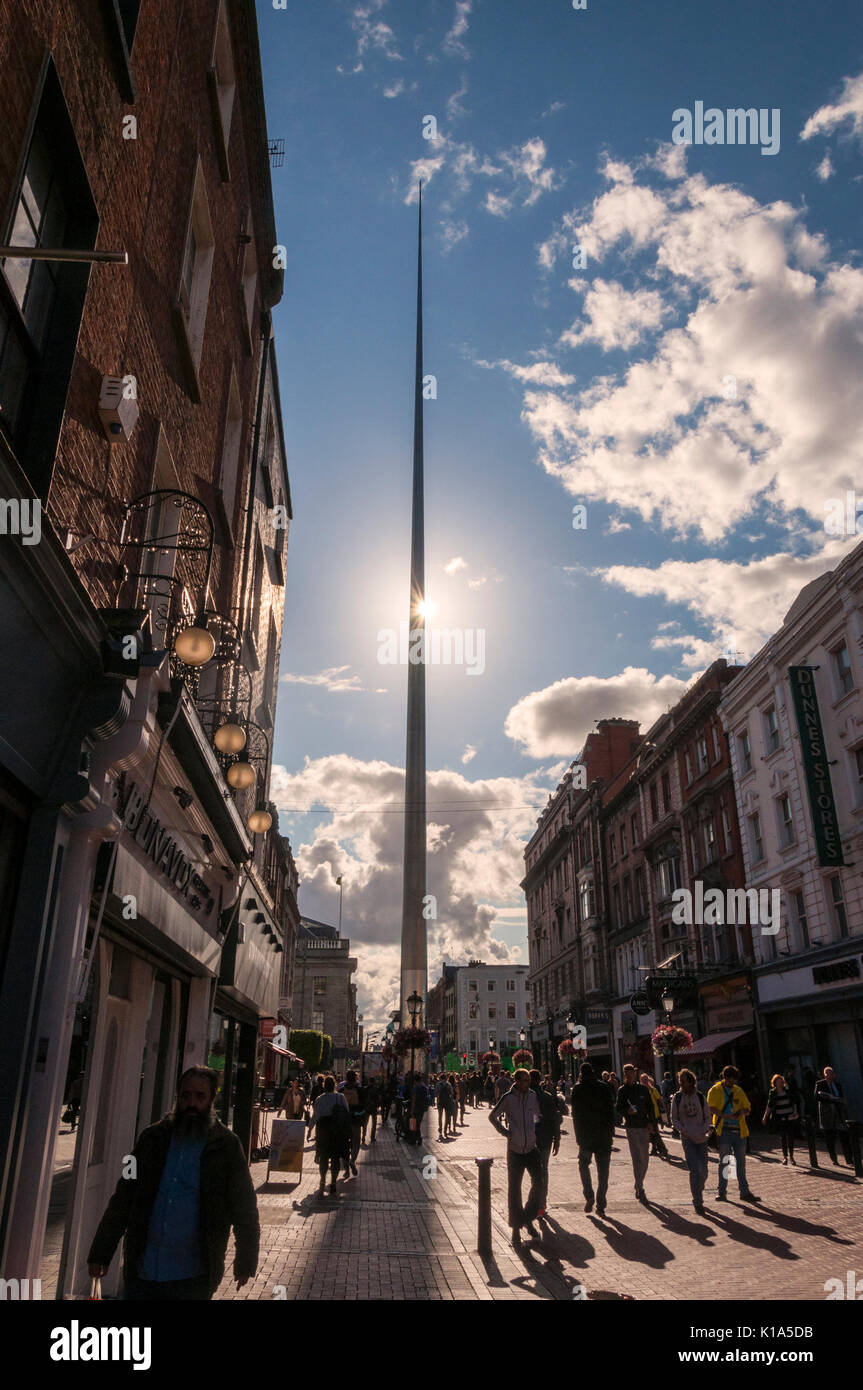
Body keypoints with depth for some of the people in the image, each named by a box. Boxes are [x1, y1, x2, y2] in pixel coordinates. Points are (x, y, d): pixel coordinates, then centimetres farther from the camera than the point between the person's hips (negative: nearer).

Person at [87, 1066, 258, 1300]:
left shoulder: (226, 1146, -4)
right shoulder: (152, 1138, 4)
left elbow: (245, 1210, 1)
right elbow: (122, 1200, 8)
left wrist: (245, 1263, 2)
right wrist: (100, 1253, 7)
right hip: (142, 1273, 2)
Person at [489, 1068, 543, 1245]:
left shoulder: (533, 1095, 2)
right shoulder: (508, 1098, -9)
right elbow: (493, 1116, 3)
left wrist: (535, 1130, 10)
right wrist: (505, 1132, -5)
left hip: (532, 1148, 3)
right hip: (515, 1149, -3)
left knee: (538, 1183, 2)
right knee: (514, 1190, 1)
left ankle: (528, 1218, 23)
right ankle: (516, 1227, 13)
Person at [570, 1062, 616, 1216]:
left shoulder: (577, 1089, -4)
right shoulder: (605, 1087, 0)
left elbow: (575, 1114, -3)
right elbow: (611, 1111, 1)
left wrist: (578, 1136, 3)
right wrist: (610, 1133, 6)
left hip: (585, 1135, -1)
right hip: (604, 1135, 1)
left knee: (583, 1164, 18)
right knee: (603, 1170, 9)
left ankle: (589, 1196, 2)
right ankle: (601, 1205, 7)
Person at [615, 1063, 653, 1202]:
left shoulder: (643, 1089, 7)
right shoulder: (622, 1090, 2)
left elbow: (650, 1106, 11)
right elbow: (618, 1108, 2)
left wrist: (650, 1122, -1)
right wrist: (627, 1111, -18)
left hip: (644, 1127, 3)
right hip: (631, 1127, -3)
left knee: (645, 1158, 9)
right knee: (637, 1159, -9)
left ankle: (638, 1185, 27)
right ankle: (640, 1190, -6)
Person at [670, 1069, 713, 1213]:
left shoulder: (700, 1097, 2)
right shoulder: (677, 1097, -1)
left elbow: (707, 1117, 9)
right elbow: (674, 1119, 3)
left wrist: (704, 1130, -9)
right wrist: (684, 1131, -11)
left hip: (702, 1138, 2)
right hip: (687, 1139, -2)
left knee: (703, 1171, 7)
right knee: (694, 1170, -12)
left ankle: (698, 1195, 30)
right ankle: (698, 1201, -2)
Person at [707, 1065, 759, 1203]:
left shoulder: (739, 1091, 13)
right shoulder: (715, 1090, 0)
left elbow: (747, 1109, 17)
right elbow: (711, 1109, -10)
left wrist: (742, 1111, -6)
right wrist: (726, 1115, -23)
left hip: (739, 1130, 4)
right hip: (724, 1130, -4)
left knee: (741, 1162, 9)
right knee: (724, 1161, 0)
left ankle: (744, 1192, 16)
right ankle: (721, 1191, 9)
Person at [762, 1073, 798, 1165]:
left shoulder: (788, 1090, 2)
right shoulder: (772, 1093, -1)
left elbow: (793, 1102, 8)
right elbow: (769, 1106, 4)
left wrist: (795, 1112, -3)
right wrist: (765, 1117, 1)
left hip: (790, 1117, 1)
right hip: (779, 1118, -1)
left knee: (790, 1137, 1)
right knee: (783, 1137, 1)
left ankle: (791, 1156, 13)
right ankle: (785, 1156, 12)